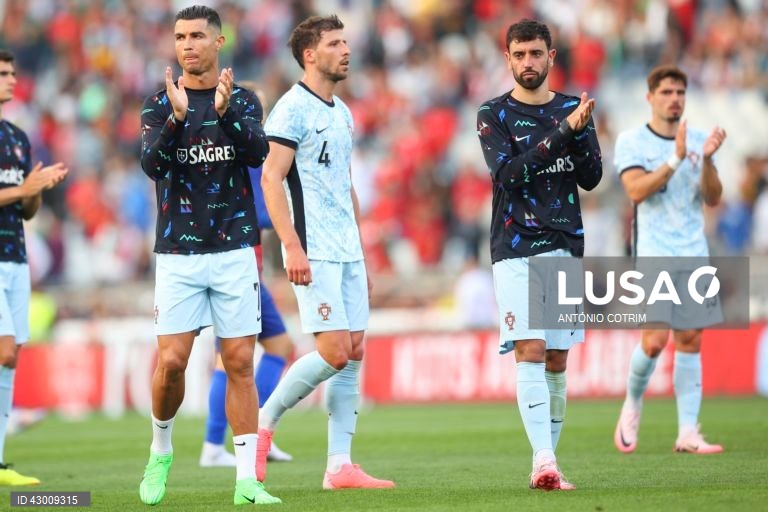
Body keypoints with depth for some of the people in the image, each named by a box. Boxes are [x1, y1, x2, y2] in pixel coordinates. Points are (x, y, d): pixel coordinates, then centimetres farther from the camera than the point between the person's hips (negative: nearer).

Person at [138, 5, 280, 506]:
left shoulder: (244, 99, 5)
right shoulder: (159, 103, 4)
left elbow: (258, 152, -13)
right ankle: (161, 451, 18)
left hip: (234, 251, 0)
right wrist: (177, 118, -28)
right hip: (178, 254, 0)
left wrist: (226, 112, -29)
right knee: (171, 361, -8)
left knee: (240, 364, -2)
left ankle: (247, 481, 0)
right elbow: (151, 163, -12)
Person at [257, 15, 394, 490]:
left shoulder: (342, 113, 18)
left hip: (348, 253, 8)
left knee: (354, 353, 3)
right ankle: (263, 423, 4)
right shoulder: (293, 108, -8)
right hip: (314, 253, -8)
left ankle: (340, 465, 4)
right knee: (334, 352, -13)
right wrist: (292, 245, -22)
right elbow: (271, 178, -15)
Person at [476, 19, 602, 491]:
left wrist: (579, 133, -12)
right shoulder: (494, 115, 1)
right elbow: (508, 173, -14)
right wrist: (562, 133, -20)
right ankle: (545, 461, -24)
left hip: (566, 248, 4)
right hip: (516, 251, -3)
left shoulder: (573, 110, 11)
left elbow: (592, 177, 5)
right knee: (530, 354, -15)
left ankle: (546, 464, 12)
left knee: (557, 362, 5)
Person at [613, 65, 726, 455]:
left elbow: (713, 199, 4)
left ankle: (688, 433, 0)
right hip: (652, 256, -4)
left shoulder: (698, 141, 11)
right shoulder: (631, 141, 0)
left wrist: (707, 159, -13)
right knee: (655, 340, -13)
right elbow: (637, 190, -14)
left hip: (694, 255, 4)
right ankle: (632, 406, 14)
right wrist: (676, 159, -22)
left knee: (690, 341, -1)